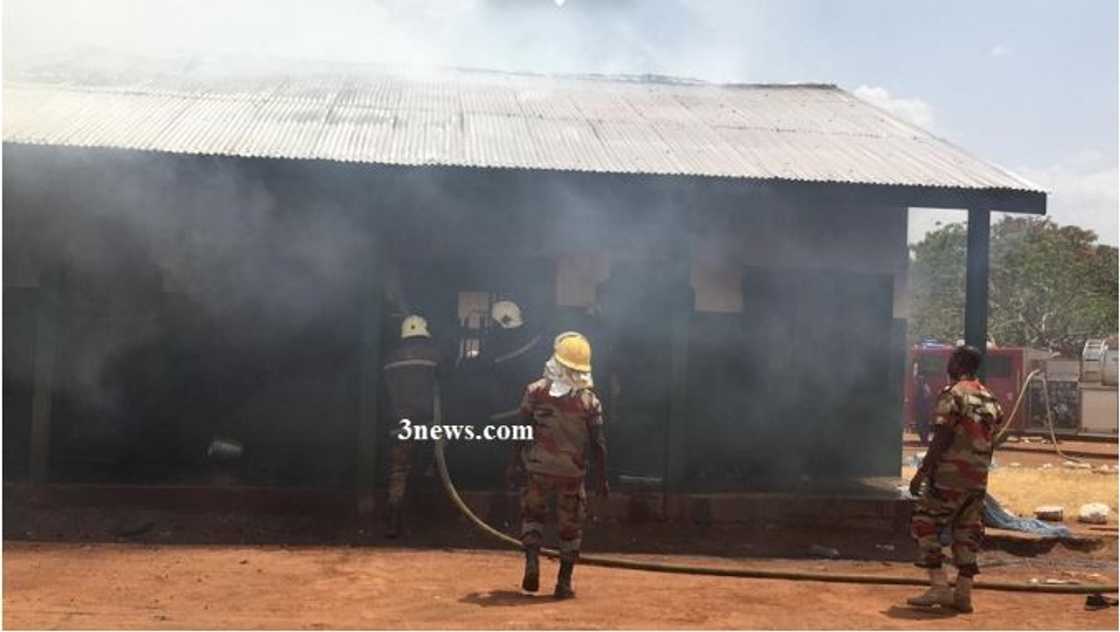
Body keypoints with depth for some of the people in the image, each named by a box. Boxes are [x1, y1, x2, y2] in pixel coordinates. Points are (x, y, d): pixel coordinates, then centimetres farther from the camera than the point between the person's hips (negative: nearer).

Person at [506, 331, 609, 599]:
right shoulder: (589, 400, -5)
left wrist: (514, 462, 7)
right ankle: (564, 582, 14)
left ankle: (532, 560, 0)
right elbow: (599, 444, -4)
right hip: (572, 472, 0)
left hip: (538, 468, 0)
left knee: (532, 514, 21)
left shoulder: (536, 391, -5)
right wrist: (602, 477, 4)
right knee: (571, 526, 12)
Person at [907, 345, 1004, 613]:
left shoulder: (952, 394, -11)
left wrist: (921, 473, -13)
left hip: (949, 476, -7)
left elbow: (941, 440, -16)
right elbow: (989, 443, 14)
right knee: (966, 532, 13)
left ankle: (939, 587, -5)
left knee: (926, 525, 2)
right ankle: (963, 593, 13)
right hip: (978, 480, 7)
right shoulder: (990, 399, 12)